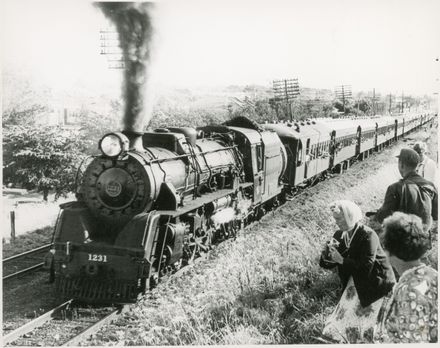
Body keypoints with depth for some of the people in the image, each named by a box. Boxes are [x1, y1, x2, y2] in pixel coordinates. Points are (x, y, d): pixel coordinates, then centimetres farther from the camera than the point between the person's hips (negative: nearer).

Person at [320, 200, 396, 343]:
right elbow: (327, 264, 1)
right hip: (356, 281, 6)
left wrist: (341, 260, -28)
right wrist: (328, 254, -21)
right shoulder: (340, 235, -4)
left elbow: (365, 268, -30)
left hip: (374, 283, -6)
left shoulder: (368, 236, -25)